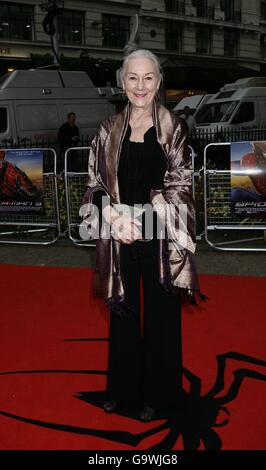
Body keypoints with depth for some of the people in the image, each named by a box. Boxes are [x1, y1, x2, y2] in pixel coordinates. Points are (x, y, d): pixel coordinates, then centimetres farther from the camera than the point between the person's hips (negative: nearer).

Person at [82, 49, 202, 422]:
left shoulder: (174, 128, -1)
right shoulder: (109, 129, 6)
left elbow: (180, 186, -7)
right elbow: (95, 183, 5)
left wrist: (140, 217, -17)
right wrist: (113, 216, -14)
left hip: (160, 239, -2)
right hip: (118, 237, 2)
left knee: (160, 316, 8)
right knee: (123, 313, 14)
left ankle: (155, 393, 26)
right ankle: (122, 387, 31)